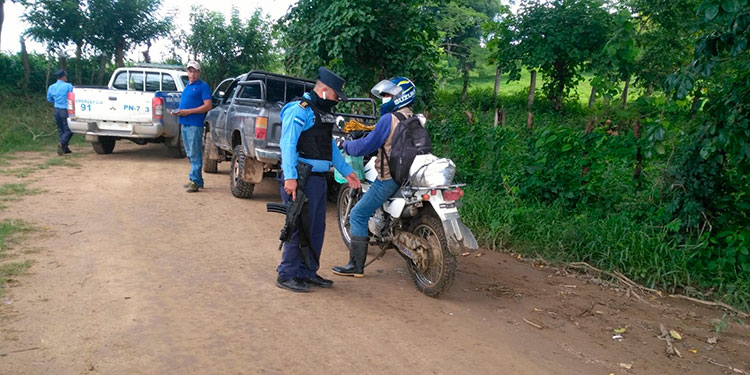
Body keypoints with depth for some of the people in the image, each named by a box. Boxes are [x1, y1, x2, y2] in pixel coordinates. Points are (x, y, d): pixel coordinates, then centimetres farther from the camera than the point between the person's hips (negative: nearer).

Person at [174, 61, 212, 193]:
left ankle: (195, 181, -4)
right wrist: (179, 111, 7)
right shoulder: (187, 86, 19)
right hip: (184, 124, 9)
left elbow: (208, 106, -14)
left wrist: (188, 111, -17)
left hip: (195, 125, -9)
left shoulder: (203, 86, -6)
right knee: (190, 154, 13)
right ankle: (196, 179, 22)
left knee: (195, 154, -7)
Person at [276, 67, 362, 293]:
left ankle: (308, 272, 24)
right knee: (300, 228, -7)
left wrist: (346, 171, 22)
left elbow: (331, 146, 27)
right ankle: (287, 275, 4)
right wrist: (290, 176, -27)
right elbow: (287, 144, -18)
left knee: (316, 228, 13)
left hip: (319, 179, 10)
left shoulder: (323, 114, 20)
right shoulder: (299, 110, -10)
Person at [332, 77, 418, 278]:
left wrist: (346, 145, 4)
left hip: (389, 177, -9)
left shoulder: (389, 118, -14)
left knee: (358, 215, -2)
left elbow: (366, 146, -13)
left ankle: (356, 266, -1)